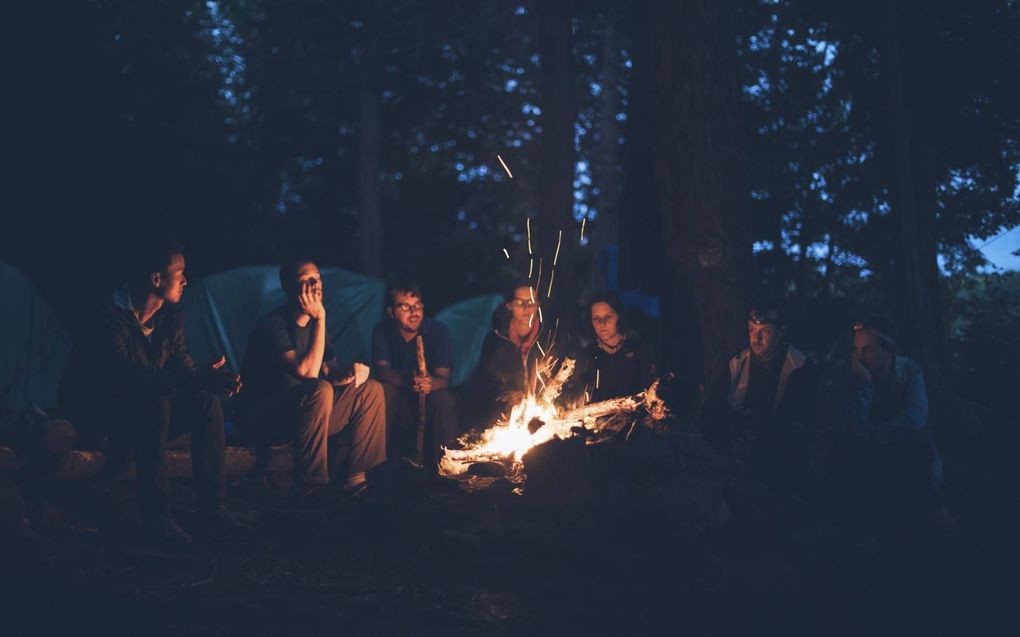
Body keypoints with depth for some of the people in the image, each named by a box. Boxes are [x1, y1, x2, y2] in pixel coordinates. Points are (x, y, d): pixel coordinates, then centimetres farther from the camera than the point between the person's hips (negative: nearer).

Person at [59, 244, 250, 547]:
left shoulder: (170, 317, 3)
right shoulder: (108, 320, -23)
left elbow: (184, 368, -2)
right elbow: (125, 376, -37)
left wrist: (212, 380, -27)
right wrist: (196, 380, -46)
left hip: (144, 411, 7)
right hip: (93, 411, -7)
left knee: (207, 403, -17)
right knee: (154, 403, -36)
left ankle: (212, 509, -18)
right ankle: (156, 515, -33)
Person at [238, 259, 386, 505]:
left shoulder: (313, 323, 9)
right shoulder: (273, 325, -18)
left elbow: (329, 372, 14)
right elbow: (307, 372, -29)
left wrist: (351, 371, -10)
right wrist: (320, 318, -25)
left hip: (303, 414, 9)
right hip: (263, 418, -9)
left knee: (371, 389, 3)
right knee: (319, 390, -36)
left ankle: (360, 476, 1)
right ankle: (308, 487, -28)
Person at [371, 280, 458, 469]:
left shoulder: (437, 331, -8)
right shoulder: (383, 331, -4)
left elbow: (443, 378, -18)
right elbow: (382, 370, -19)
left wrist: (430, 383, -46)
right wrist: (406, 379, -43)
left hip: (429, 401, -1)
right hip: (399, 402, 1)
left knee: (444, 400, -32)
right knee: (383, 390, -30)